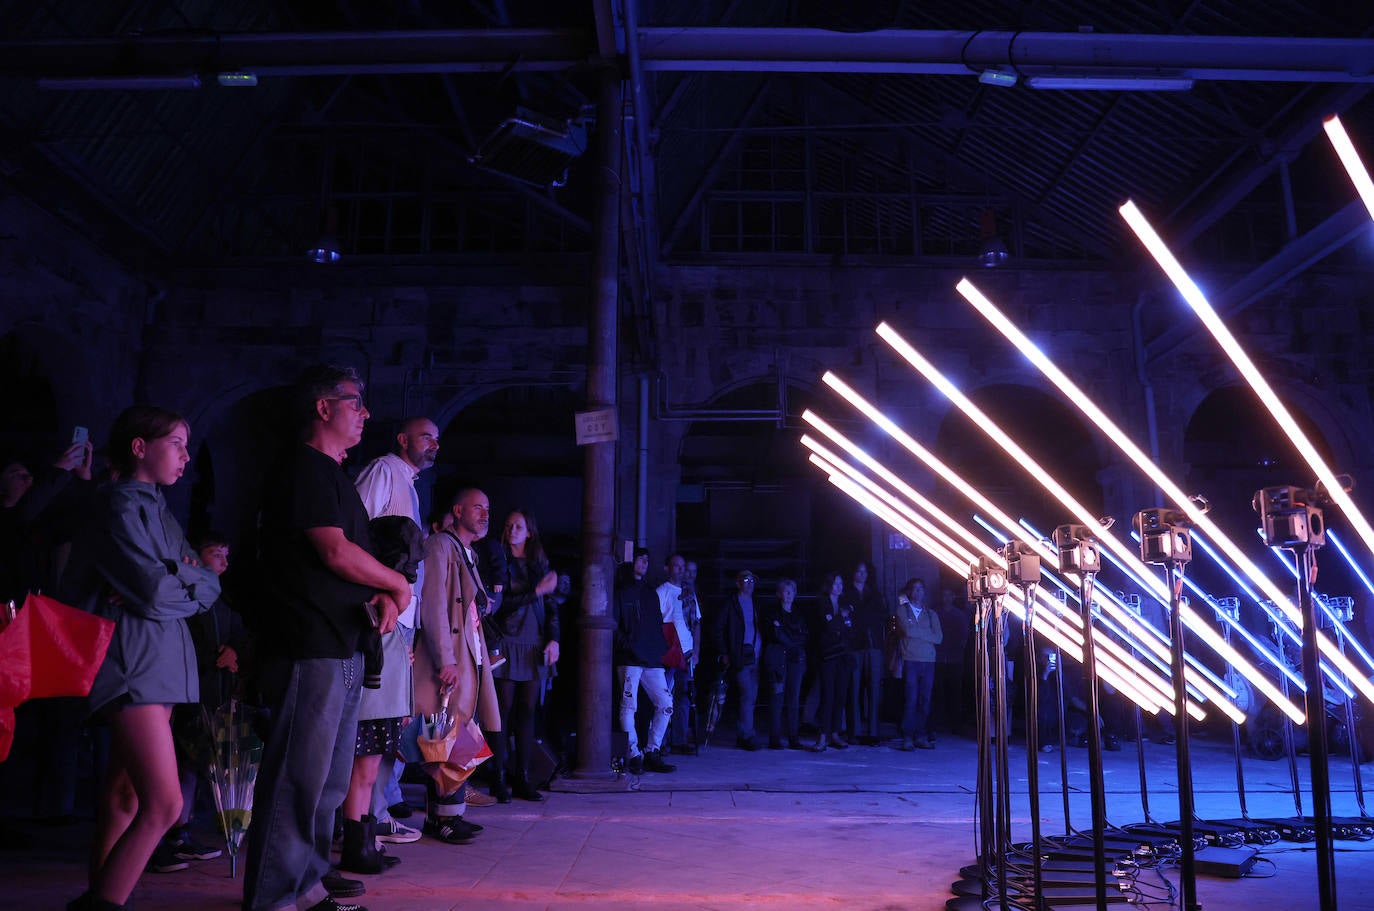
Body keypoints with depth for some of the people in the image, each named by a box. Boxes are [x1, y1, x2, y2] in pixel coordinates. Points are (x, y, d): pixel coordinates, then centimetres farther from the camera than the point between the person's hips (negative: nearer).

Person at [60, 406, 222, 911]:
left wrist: (170, 579, -9)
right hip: (133, 661, -9)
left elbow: (209, 587, 11)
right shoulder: (119, 506, -8)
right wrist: (186, 575, 2)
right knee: (164, 804, -13)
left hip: (160, 660, 9)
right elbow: (154, 592, -18)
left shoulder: (158, 509, 18)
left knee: (125, 796, 13)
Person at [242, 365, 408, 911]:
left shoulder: (334, 475, 20)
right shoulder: (305, 468, -10)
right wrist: (399, 585, -5)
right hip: (310, 649, -10)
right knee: (297, 777, -5)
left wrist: (383, 597, -1)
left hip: (343, 649, 10)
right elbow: (336, 554, -19)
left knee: (330, 779, 17)